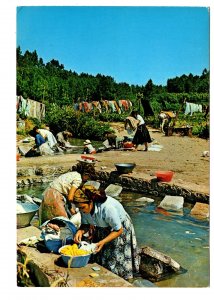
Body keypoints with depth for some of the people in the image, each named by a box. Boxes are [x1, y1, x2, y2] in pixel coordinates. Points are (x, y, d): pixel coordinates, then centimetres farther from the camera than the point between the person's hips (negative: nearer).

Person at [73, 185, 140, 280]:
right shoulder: (85, 207, -21)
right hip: (101, 230, 6)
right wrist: (80, 231, -27)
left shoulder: (108, 208, -39)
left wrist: (103, 242, -36)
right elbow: (85, 224, -5)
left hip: (119, 228, -6)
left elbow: (119, 230, -27)